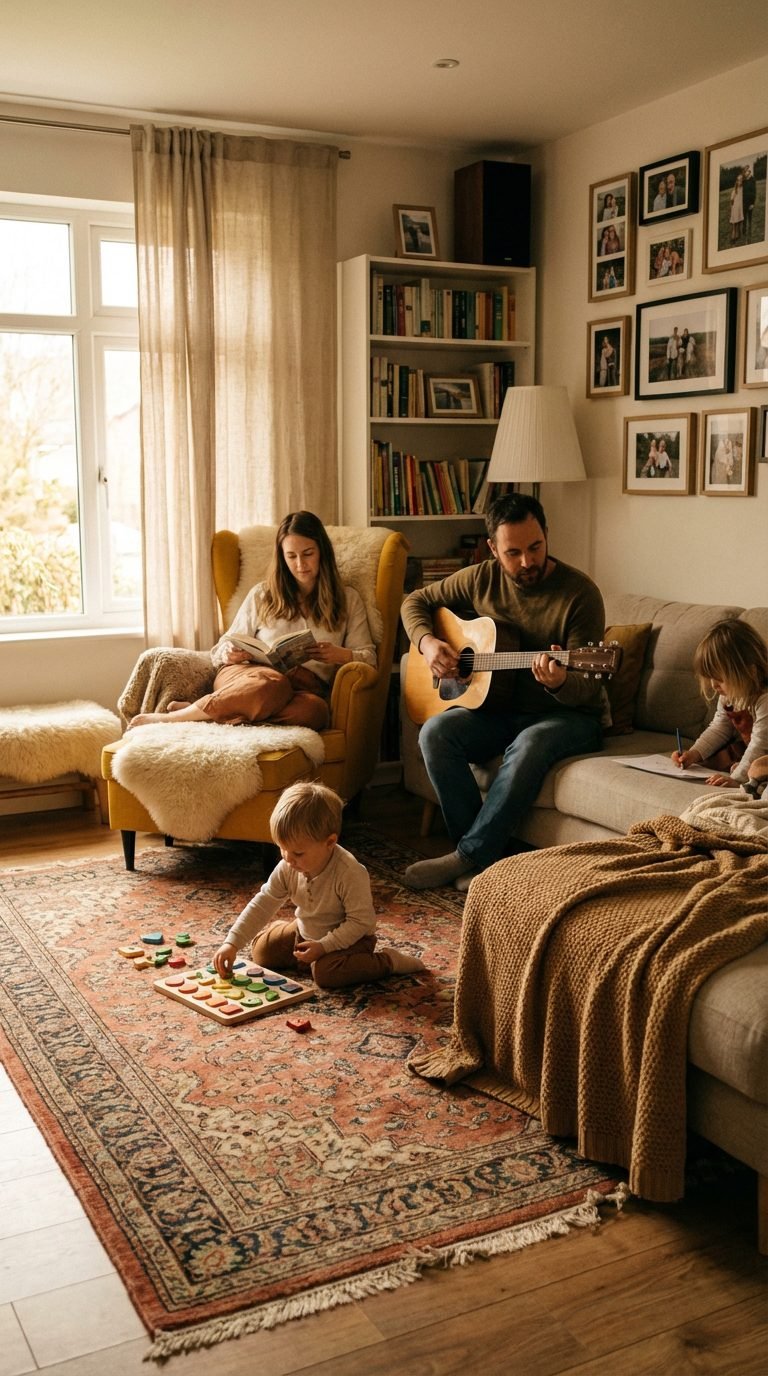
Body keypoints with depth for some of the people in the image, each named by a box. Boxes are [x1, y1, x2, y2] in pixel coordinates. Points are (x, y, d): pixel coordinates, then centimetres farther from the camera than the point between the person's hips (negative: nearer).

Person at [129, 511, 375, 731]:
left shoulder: (348, 600, 21)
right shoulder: (262, 595, 22)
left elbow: (368, 657, 14)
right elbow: (222, 649, 21)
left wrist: (341, 655, -9)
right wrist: (229, 654, -5)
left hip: (308, 685, 0)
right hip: (251, 674, 0)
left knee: (314, 710, -42)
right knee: (271, 685, -42)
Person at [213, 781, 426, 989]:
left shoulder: (349, 874, -34)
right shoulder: (288, 868, -15)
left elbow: (361, 921, -28)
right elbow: (262, 904, -10)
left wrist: (323, 946, -30)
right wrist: (232, 943, -17)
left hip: (350, 938, -6)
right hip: (306, 932, 7)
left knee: (325, 972, -33)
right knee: (261, 950, 2)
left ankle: (387, 961, -13)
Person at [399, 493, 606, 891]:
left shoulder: (579, 593, -14)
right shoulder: (481, 579, 0)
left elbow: (585, 690, -16)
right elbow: (416, 601, 14)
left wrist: (560, 682, -41)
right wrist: (427, 642, -7)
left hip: (568, 714, -4)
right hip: (500, 708, 4)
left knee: (529, 744, -37)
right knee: (436, 731, -24)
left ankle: (468, 856, -25)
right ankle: (487, 854, -20)